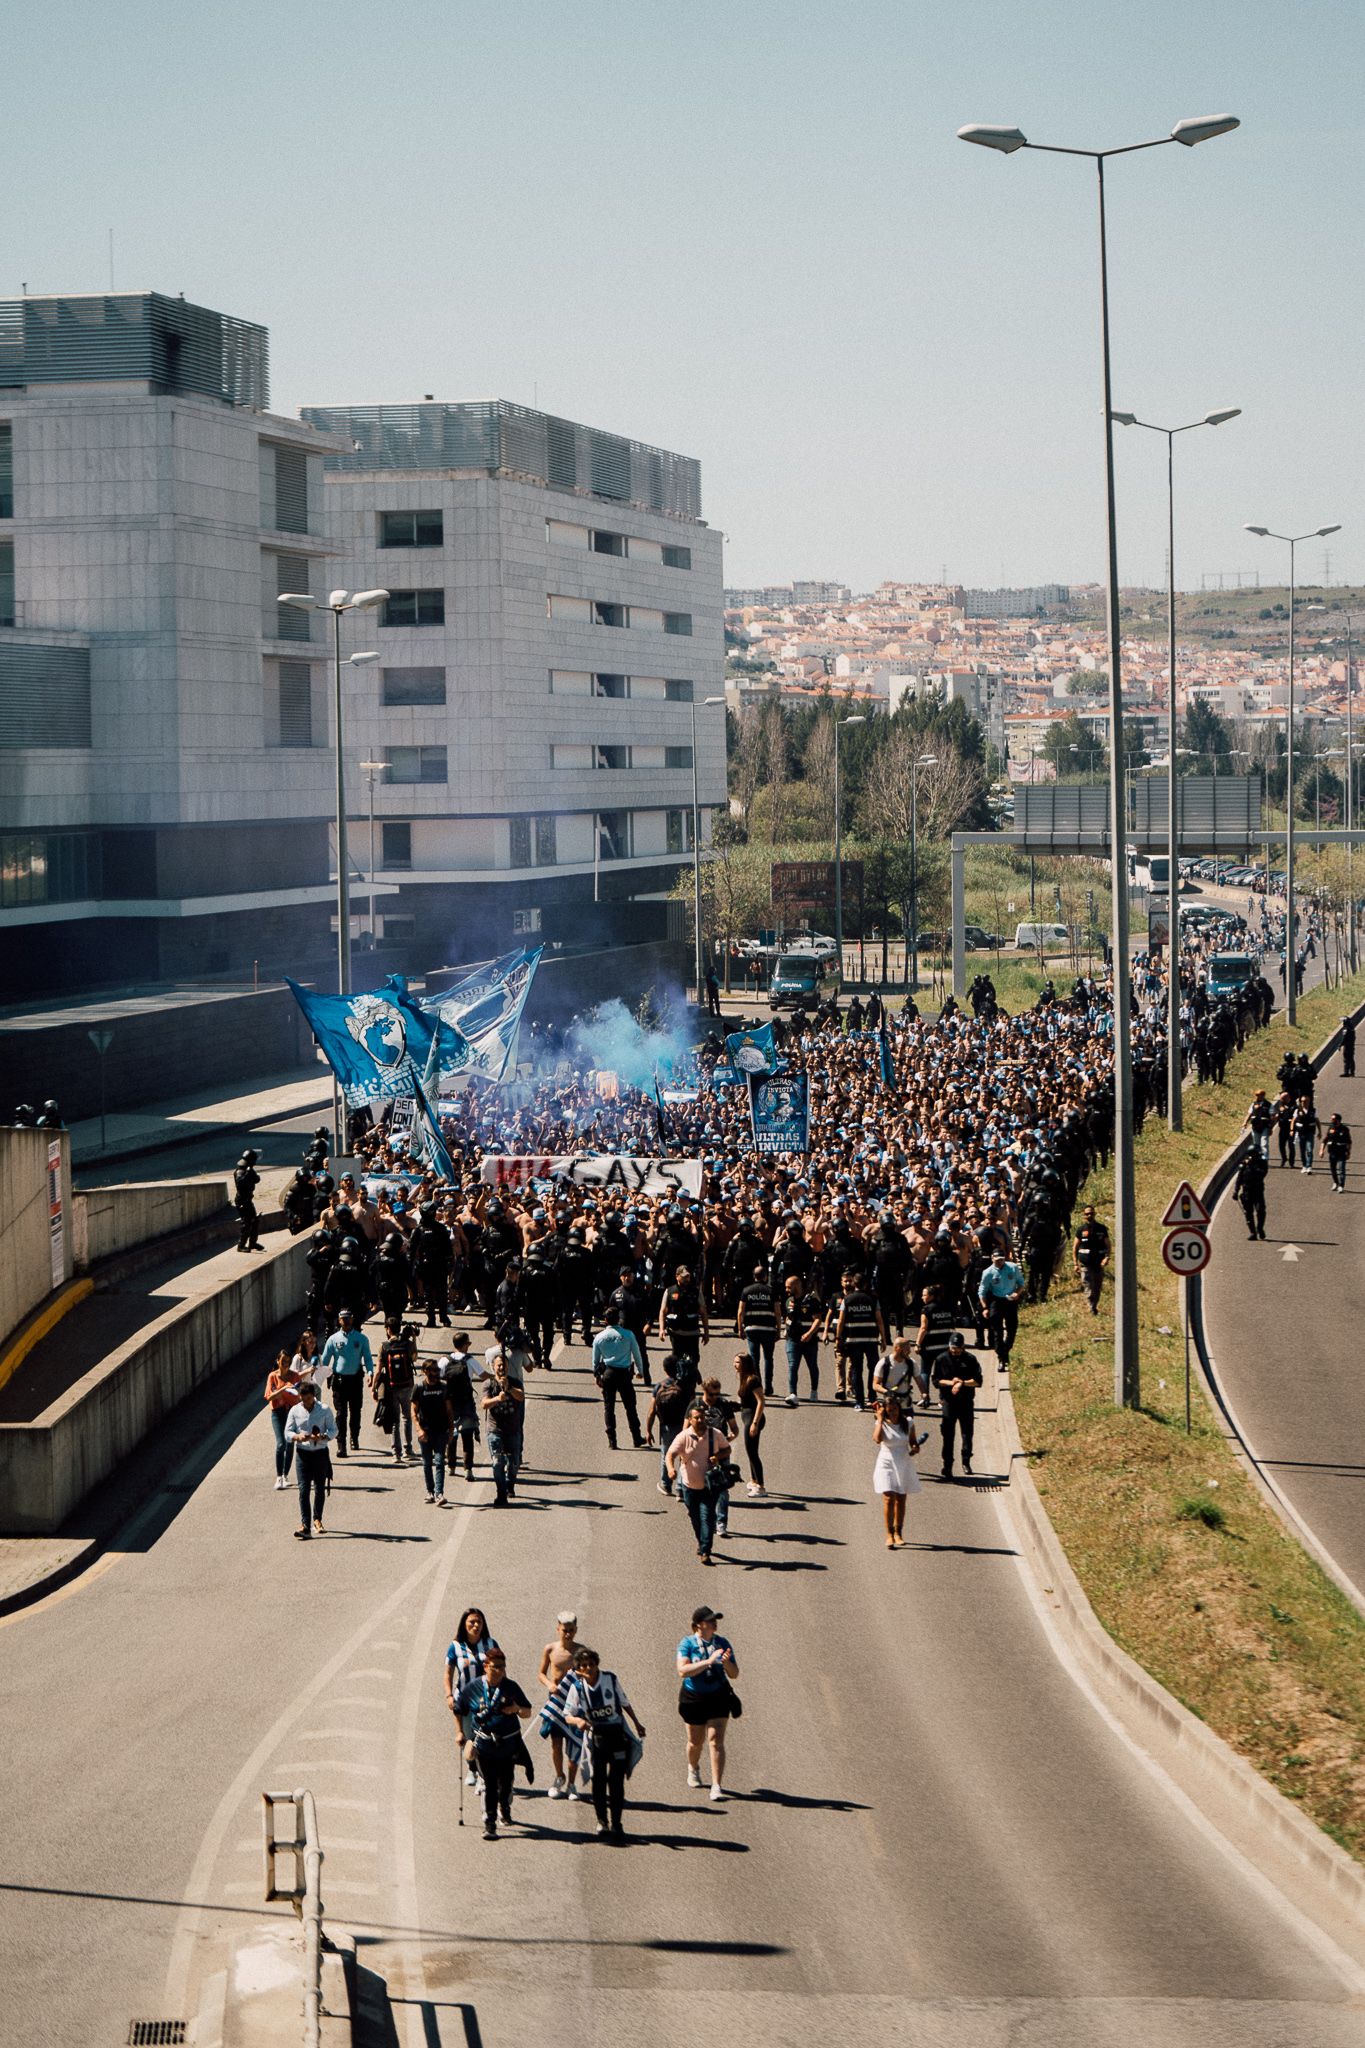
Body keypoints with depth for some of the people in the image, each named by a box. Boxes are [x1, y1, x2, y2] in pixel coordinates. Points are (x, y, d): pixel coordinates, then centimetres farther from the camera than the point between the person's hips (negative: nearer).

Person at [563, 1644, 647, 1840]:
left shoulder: (611, 1679, -8)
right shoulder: (577, 1687, -8)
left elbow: (624, 1702, 8)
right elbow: (568, 1715, -5)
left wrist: (637, 1723, 17)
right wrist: (578, 1721, -28)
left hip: (617, 1735, -1)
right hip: (594, 1736, 1)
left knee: (616, 1780, -2)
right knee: (598, 1779, 4)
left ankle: (616, 1823, 4)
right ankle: (602, 1821, 18)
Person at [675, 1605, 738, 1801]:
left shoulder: (722, 1643, -2)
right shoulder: (687, 1644, -11)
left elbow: (734, 1674, 1)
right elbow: (682, 1671, -25)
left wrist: (726, 1663, -22)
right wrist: (708, 1661, -32)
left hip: (718, 1697, 1)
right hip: (693, 1698, -1)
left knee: (716, 1741, -9)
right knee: (695, 1742, 13)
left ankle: (717, 1787, -11)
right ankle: (693, 1769, 46)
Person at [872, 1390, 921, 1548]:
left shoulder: (908, 1424, 2)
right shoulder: (881, 1424, -6)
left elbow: (914, 1443, 11)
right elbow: (877, 1439, -26)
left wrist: (914, 1449, -13)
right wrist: (880, 1419, -19)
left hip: (903, 1465, 3)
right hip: (887, 1464, -3)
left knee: (901, 1500, 10)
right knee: (889, 1499, -12)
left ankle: (898, 1533, 22)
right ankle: (889, 1534, -9)